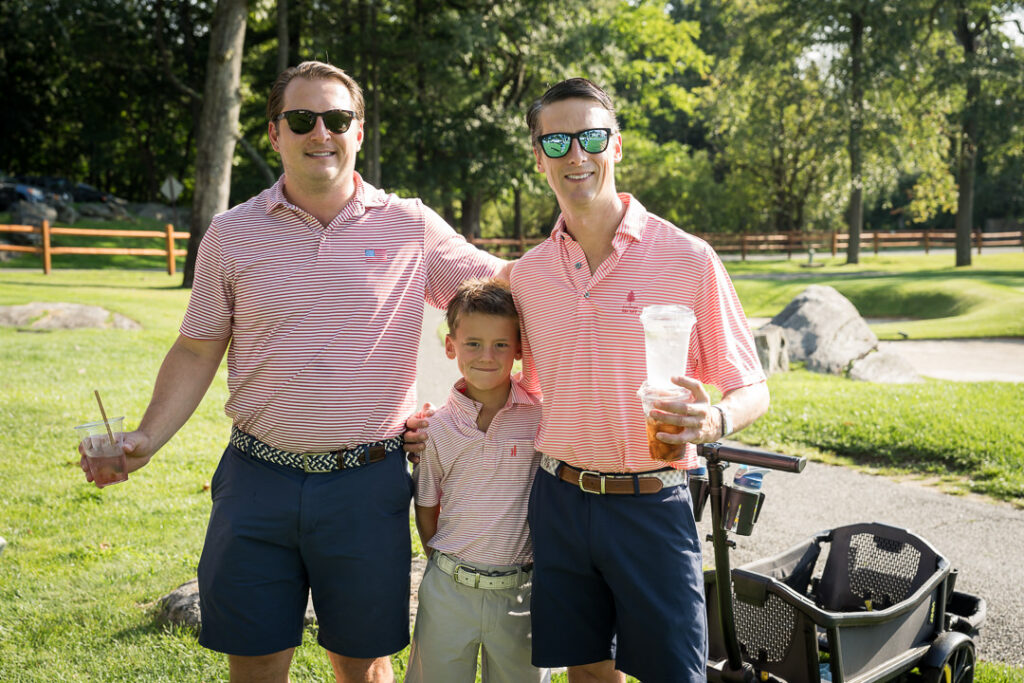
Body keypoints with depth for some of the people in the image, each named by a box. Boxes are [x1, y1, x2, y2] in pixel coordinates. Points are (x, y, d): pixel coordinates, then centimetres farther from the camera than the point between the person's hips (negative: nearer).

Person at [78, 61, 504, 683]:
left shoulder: (411, 226, -1)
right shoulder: (232, 233, 3)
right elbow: (197, 352, 6)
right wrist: (147, 438, -5)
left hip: (369, 484, -1)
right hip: (259, 479, 1)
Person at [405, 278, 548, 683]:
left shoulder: (541, 414, -7)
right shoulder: (438, 427, -3)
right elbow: (426, 509, 8)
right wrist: (446, 566, 5)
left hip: (520, 590, -1)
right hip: (448, 591, 1)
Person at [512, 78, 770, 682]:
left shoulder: (688, 259, -7)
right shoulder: (528, 273, 6)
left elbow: (752, 390, -2)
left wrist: (713, 421, -24)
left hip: (651, 503, -3)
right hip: (559, 499, 4)